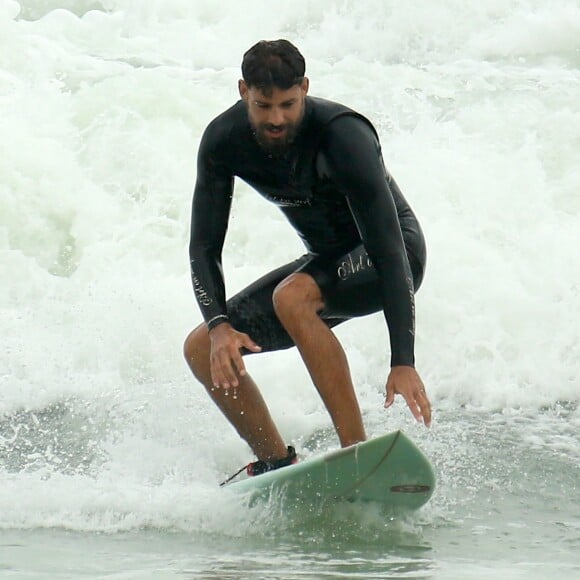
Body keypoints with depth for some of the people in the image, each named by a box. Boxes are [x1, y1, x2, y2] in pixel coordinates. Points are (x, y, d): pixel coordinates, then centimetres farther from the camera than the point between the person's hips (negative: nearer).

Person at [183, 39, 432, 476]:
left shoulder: (342, 136, -30)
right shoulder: (224, 141, -14)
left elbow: (389, 248, -33)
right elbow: (204, 247, -10)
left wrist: (403, 362, -40)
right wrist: (219, 324, -30)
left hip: (383, 257, -6)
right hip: (329, 261, 7)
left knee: (291, 298, -36)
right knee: (203, 349, -5)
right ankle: (277, 465, 7)